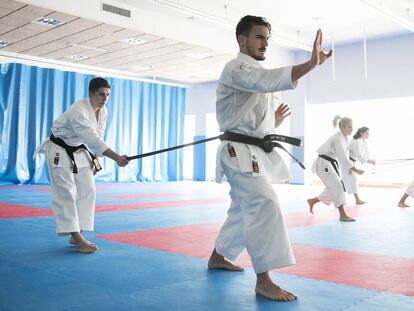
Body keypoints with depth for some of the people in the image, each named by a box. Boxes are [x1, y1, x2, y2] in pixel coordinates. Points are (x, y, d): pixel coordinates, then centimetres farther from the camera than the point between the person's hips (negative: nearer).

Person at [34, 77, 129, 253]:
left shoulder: (102, 111, -5)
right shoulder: (79, 111, -31)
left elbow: (98, 136, 6)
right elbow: (93, 139, -39)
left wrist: (94, 160, 3)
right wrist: (116, 158, -45)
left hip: (79, 151, 8)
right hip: (59, 151, -8)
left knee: (87, 191, 3)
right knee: (66, 193, -12)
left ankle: (77, 234, 9)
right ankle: (76, 237, -11)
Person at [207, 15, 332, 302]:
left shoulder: (256, 75, 22)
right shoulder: (237, 68, -9)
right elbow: (269, 80, -33)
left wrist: (274, 122, 9)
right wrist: (310, 64, -45)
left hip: (254, 153, 10)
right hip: (240, 153, -10)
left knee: (244, 211, 18)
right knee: (265, 207, -21)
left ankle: (218, 257, 36)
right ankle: (264, 280, -18)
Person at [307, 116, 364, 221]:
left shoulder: (344, 137, 10)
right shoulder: (338, 138, -20)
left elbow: (345, 154, 15)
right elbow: (342, 156, -29)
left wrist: (348, 168, 5)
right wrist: (355, 170, -31)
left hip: (330, 164, 10)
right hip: (324, 164, -10)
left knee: (332, 189, 10)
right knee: (337, 187, -13)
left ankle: (312, 201, 27)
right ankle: (342, 215, -9)